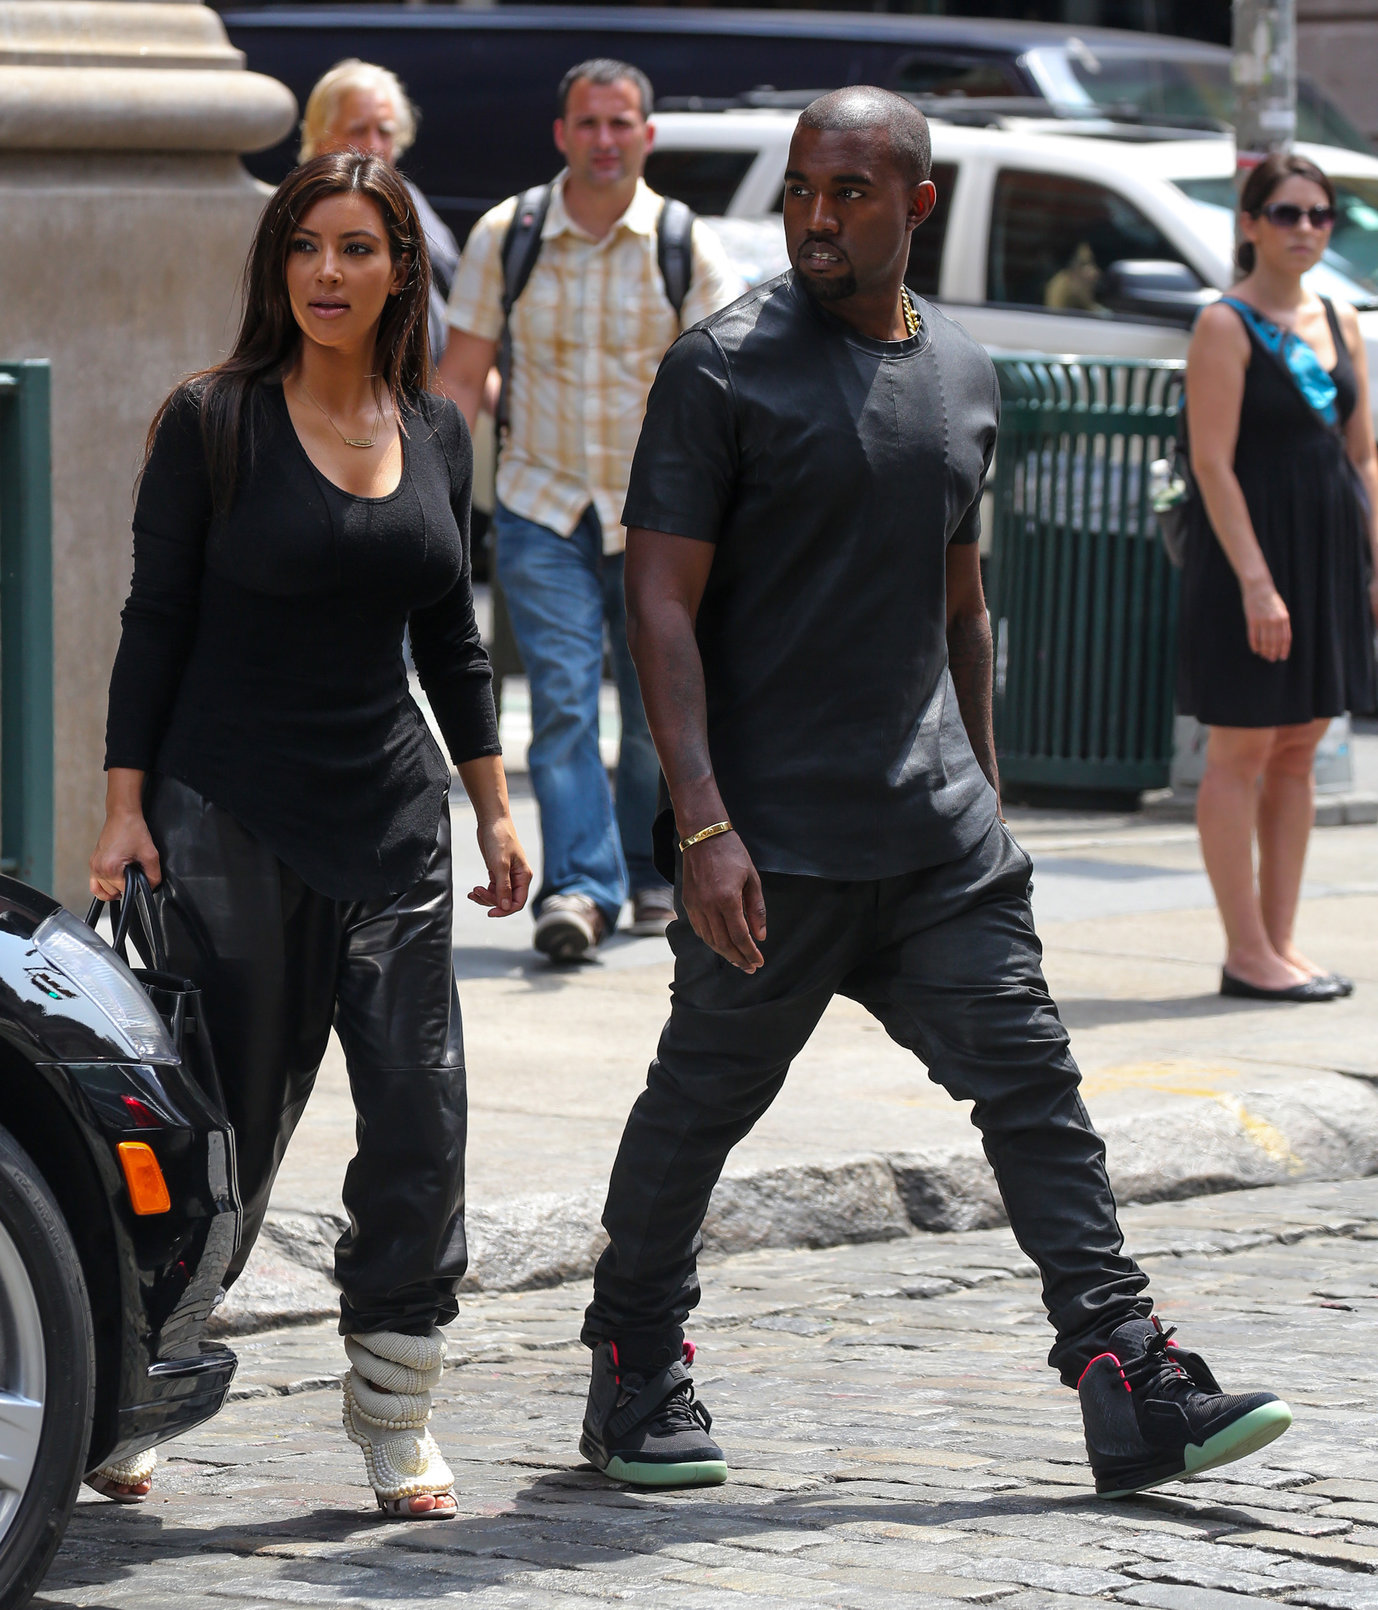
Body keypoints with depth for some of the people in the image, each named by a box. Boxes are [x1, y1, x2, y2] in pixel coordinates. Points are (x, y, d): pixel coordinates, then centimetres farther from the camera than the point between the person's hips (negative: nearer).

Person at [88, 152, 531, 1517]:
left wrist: (495, 810, 14)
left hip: (391, 817, 4)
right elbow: (155, 623, -3)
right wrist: (125, 808, -8)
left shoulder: (434, 431, 9)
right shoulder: (213, 422, -4)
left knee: (419, 1115, -4)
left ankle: (394, 1418, 7)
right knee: (226, 1125, -1)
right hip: (230, 818, -4)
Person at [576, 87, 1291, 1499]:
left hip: (938, 830, 5)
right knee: (700, 1104, 5)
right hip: (772, 837, -5)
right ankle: (635, 1376, 21)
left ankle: (1129, 1382, -2)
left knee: (1030, 1077, -1)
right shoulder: (725, 370, -7)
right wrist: (702, 822, -18)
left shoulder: (962, 376, 12)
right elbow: (662, 603, -11)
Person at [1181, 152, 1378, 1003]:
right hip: (1251, 546, -7)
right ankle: (1247, 953, 0)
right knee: (1242, 752, -3)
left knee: (1298, 751, 9)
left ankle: (1281, 940, 14)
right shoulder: (1226, 327, -8)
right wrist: (1255, 580, -20)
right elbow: (1213, 463, -14)